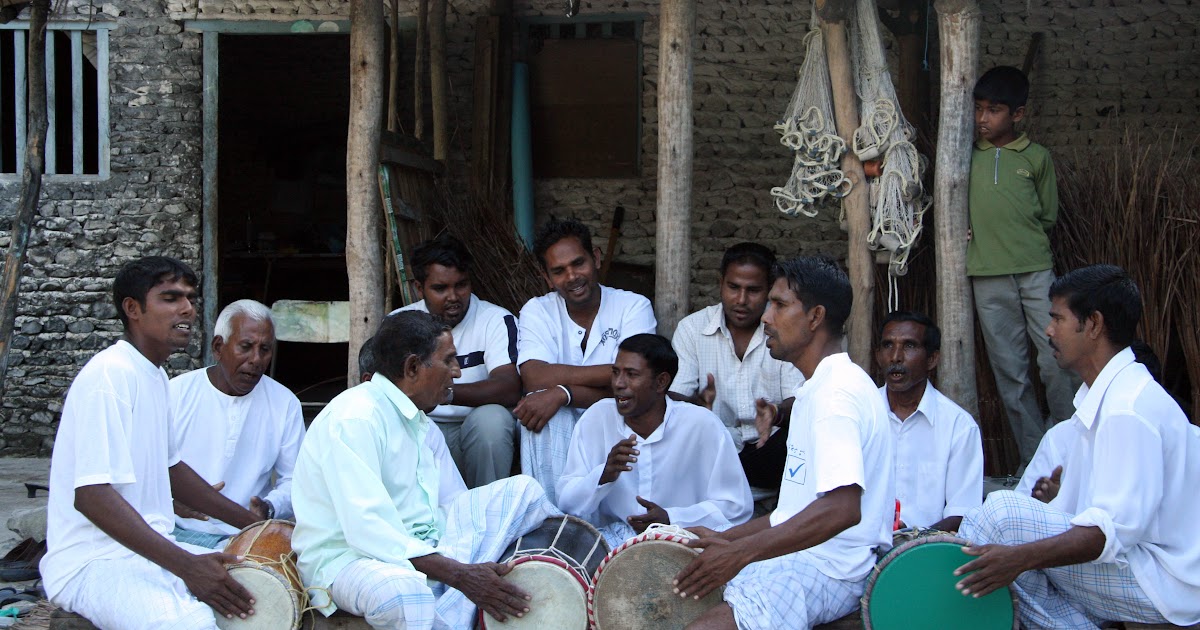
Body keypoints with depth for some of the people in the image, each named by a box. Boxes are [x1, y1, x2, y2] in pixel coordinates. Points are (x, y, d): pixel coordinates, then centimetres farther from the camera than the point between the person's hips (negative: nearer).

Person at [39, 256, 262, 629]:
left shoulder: (155, 375, 14)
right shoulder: (110, 374, -17)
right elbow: (92, 494, -25)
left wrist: (252, 523, 16)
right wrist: (186, 566, -27)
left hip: (152, 548, 10)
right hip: (92, 562, -10)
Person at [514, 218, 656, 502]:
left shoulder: (634, 307, -4)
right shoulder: (536, 312, 1)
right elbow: (535, 379, -18)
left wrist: (563, 392, -27)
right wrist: (614, 372, -21)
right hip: (558, 432, 2)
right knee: (539, 409, -30)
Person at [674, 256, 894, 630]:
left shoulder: (838, 391, -16)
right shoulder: (817, 388, 18)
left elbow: (842, 508, -29)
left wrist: (741, 552, -26)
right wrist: (725, 539, 12)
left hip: (829, 571, -10)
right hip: (801, 555, 10)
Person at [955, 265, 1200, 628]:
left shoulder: (1129, 409, -21)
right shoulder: (1104, 394, 13)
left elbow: (1117, 528, -28)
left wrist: (1022, 556, -37)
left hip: (1158, 583, -11)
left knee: (1003, 512, -22)